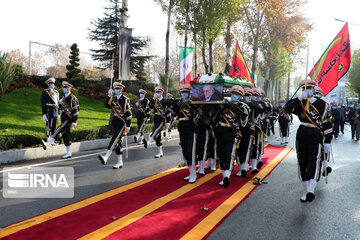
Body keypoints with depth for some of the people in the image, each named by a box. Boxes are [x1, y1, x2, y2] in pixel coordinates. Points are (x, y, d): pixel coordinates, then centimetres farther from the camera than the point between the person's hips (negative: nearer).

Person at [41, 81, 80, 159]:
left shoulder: (73, 98, -11)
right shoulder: (63, 97, 14)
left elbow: (76, 111, -13)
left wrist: (74, 122, -16)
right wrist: (59, 103, 1)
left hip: (69, 120, -8)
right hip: (64, 119, 9)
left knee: (59, 131, -21)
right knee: (66, 136, 9)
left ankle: (47, 144, -31)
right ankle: (69, 153, 15)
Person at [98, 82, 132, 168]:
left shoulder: (125, 100, -6)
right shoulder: (113, 99, 14)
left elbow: (128, 113, -9)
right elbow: (106, 105, 0)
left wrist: (128, 126, -12)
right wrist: (109, 96, -9)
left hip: (122, 123, -7)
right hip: (114, 123, 7)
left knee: (115, 139, -18)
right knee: (117, 142, 9)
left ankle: (106, 157, -29)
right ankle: (120, 162, 15)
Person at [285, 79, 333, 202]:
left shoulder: (322, 104, 5)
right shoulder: (300, 103, 10)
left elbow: (327, 124, 6)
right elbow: (287, 108, -9)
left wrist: (327, 142, 3)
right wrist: (299, 98, -19)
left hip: (316, 137, -3)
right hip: (301, 136, 3)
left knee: (314, 160, -19)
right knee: (302, 162, 5)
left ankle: (311, 190, -32)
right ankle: (306, 190, 17)